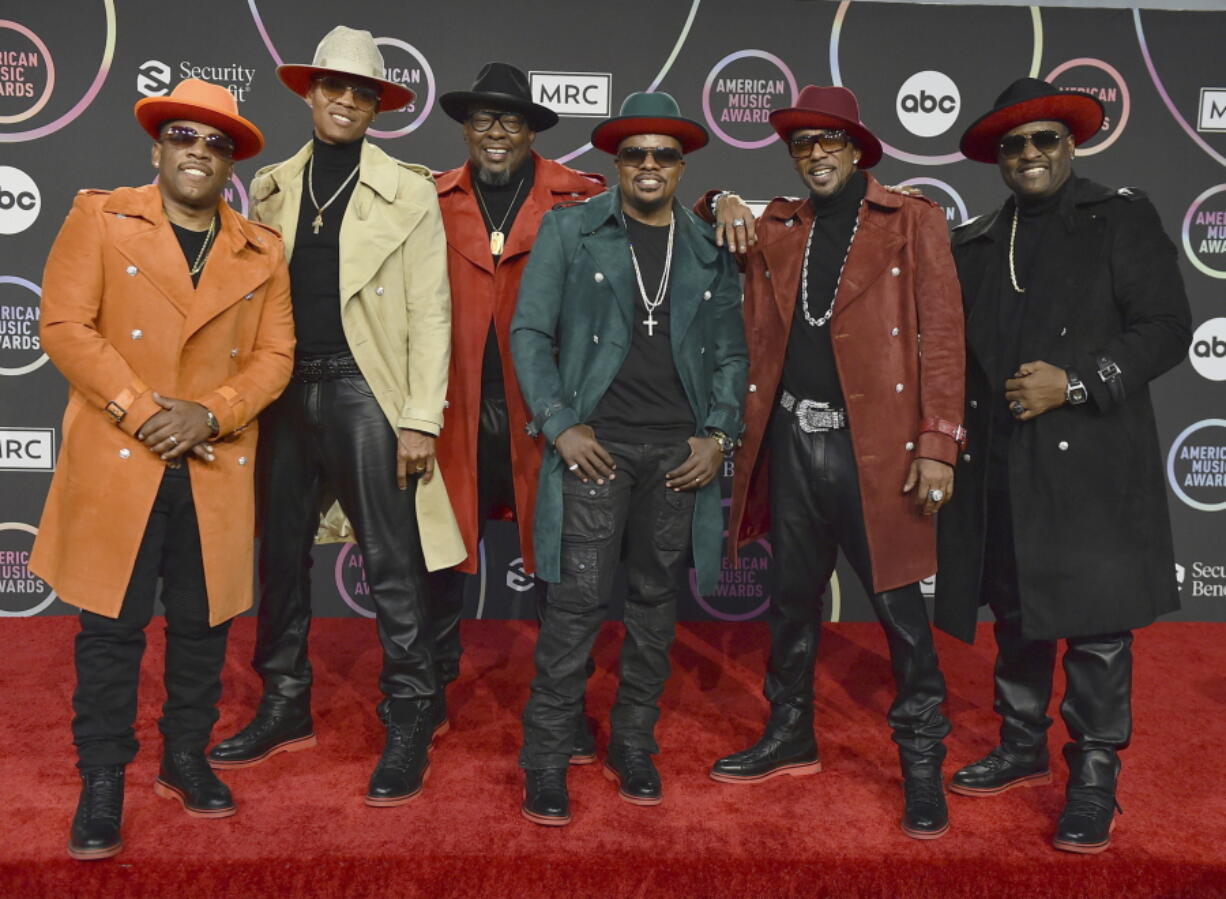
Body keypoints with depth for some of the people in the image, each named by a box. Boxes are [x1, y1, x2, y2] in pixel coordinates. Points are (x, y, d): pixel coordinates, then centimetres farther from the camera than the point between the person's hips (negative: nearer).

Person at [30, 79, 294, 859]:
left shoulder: (262, 252, 10)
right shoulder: (100, 218, 4)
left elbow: (274, 356, 5)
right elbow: (65, 325, -5)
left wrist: (208, 414, -11)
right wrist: (139, 411, -14)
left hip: (217, 468, 3)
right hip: (115, 460, -2)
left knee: (204, 624, 10)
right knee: (112, 626, 3)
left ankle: (187, 759, 28)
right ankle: (103, 782, 16)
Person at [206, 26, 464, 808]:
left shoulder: (408, 192, 1)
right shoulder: (271, 187, 13)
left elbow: (430, 312, -4)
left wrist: (420, 418, -11)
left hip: (363, 390, -4)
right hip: (285, 391, 5)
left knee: (393, 565, -2)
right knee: (280, 555, 12)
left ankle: (411, 721, 11)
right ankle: (286, 709, 28)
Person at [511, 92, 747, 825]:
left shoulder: (711, 250, 12)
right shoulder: (570, 230, 4)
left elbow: (731, 353, 12)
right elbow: (531, 332, 1)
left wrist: (719, 435, 0)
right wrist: (560, 424, -8)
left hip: (680, 451, 3)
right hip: (596, 442, -3)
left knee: (656, 602, 9)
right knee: (578, 601, -6)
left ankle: (634, 750, 24)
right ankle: (546, 764, 6)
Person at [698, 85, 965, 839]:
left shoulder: (913, 221, 0)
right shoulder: (779, 226, 13)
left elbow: (943, 336, -6)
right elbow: (718, 224, 29)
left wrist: (937, 443, -13)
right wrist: (724, 205, 5)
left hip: (876, 444, -4)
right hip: (793, 439, 5)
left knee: (899, 605, 0)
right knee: (793, 595, 15)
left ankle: (923, 760, 17)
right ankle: (791, 736, 32)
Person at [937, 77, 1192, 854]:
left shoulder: (1122, 217, 3)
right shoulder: (975, 243, 16)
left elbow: (1167, 328, -5)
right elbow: (957, 349, 15)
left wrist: (1076, 384, -15)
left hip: (1090, 463, -4)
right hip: (1000, 466, 5)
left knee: (1095, 623, -1)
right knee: (1016, 616, 14)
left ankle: (1095, 778, 12)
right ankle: (1024, 748, 30)